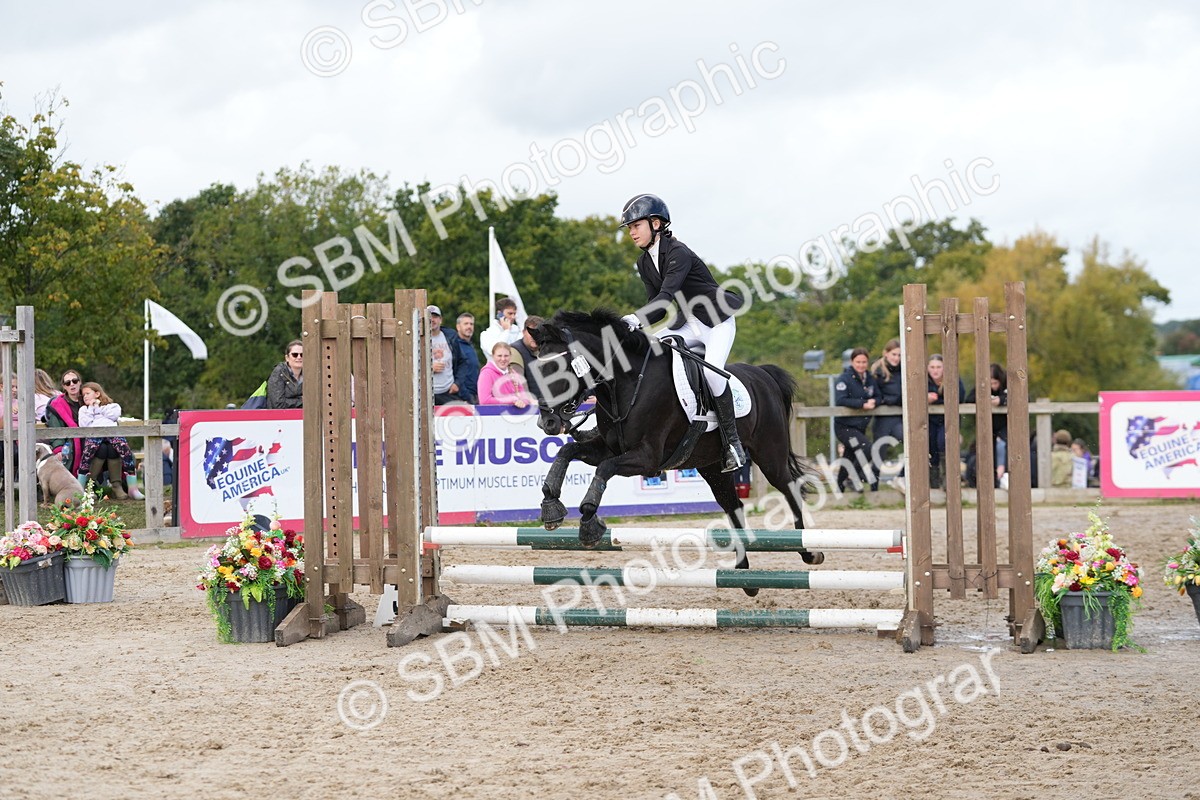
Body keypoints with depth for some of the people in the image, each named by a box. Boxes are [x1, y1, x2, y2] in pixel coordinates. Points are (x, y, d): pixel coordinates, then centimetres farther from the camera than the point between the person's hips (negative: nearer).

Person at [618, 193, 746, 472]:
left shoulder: (679, 253, -20)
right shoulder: (644, 262, 6)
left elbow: (667, 295, -32)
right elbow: (655, 302, 6)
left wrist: (637, 318, -44)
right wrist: (635, 325, -13)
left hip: (717, 322, -8)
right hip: (687, 325, 8)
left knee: (711, 369, -30)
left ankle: (732, 440, -20)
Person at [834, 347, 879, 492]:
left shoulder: (870, 378, 8)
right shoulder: (845, 379, -12)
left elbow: (877, 397, 12)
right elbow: (840, 400, -23)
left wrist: (873, 402, -12)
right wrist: (863, 404, -25)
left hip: (860, 427, 7)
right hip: (845, 426, -7)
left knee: (849, 458, 13)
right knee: (866, 447, -24)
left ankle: (839, 488, 23)